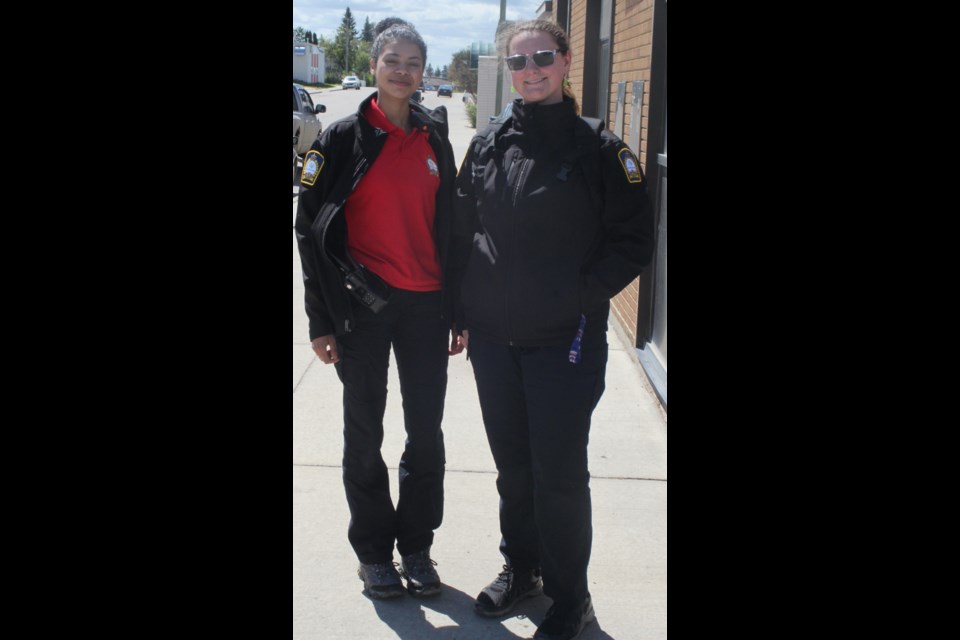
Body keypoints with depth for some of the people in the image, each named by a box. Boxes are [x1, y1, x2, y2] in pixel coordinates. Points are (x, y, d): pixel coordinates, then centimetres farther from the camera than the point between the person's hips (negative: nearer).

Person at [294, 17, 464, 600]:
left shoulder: (435, 139, 7)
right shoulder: (345, 138, -3)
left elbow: (449, 227, 11)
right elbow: (312, 230, -3)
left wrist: (460, 312, 8)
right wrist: (322, 320, -7)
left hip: (426, 307, 3)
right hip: (364, 308, -3)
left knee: (427, 433, 8)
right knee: (365, 434, 8)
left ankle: (416, 546, 25)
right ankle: (373, 549, 24)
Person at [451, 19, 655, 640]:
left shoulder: (599, 147, -6)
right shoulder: (488, 144, 6)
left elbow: (634, 240, -4)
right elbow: (463, 232, 11)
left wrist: (584, 295, -13)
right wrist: (464, 314, 7)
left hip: (565, 341, -4)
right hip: (493, 339, 4)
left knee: (560, 474, 1)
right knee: (512, 466, 16)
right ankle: (521, 569, 36)